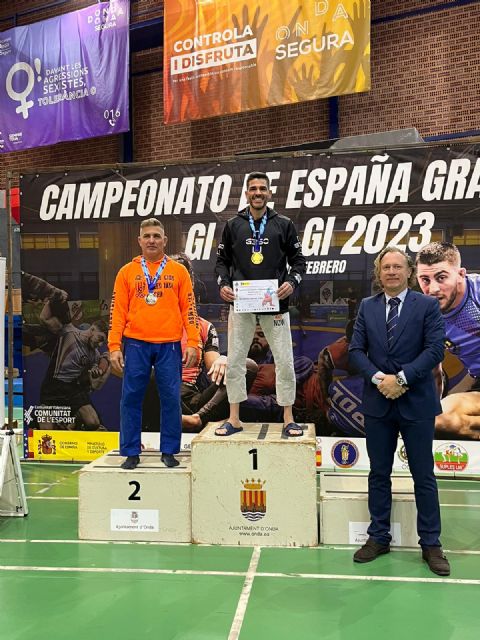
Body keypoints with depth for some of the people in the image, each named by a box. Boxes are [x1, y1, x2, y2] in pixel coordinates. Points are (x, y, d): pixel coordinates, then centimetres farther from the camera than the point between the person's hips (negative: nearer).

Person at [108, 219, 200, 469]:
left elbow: (189, 309, 4)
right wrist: (114, 347, -2)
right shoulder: (127, 272, 9)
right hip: (136, 345, 1)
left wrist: (193, 343, -4)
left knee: (171, 398, 3)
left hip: (169, 345, 0)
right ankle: (131, 452, 14)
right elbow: (118, 311, 6)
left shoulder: (178, 271, 7)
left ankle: (169, 451, 16)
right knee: (131, 398, 3)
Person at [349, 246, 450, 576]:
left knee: (424, 475, 6)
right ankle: (379, 538, 25)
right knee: (379, 474, 12)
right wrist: (378, 378, -13)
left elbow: (435, 349, -11)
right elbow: (356, 349, 2)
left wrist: (401, 378, -17)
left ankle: (431, 544, 19)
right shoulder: (367, 307, 7)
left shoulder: (427, 306, -2)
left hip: (416, 403, -3)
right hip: (378, 403, 3)